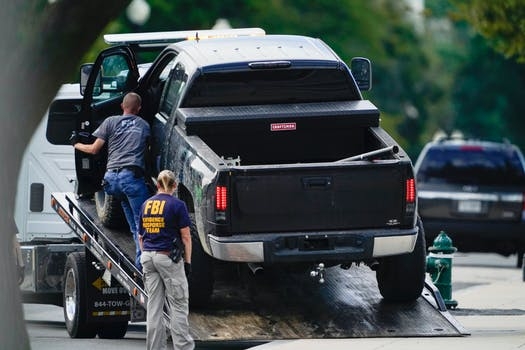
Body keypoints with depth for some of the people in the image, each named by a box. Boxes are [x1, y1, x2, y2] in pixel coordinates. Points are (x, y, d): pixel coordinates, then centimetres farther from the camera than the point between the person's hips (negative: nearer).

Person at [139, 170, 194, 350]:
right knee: (178, 305, -1)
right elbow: (186, 237, -8)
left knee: (153, 306, 8)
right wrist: (188, 261, -1)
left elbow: (141, 237, 13)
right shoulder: (177, 205, -7)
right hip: (169, 257, -5)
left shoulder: (146, 205, 8)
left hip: (148, 257, 5)